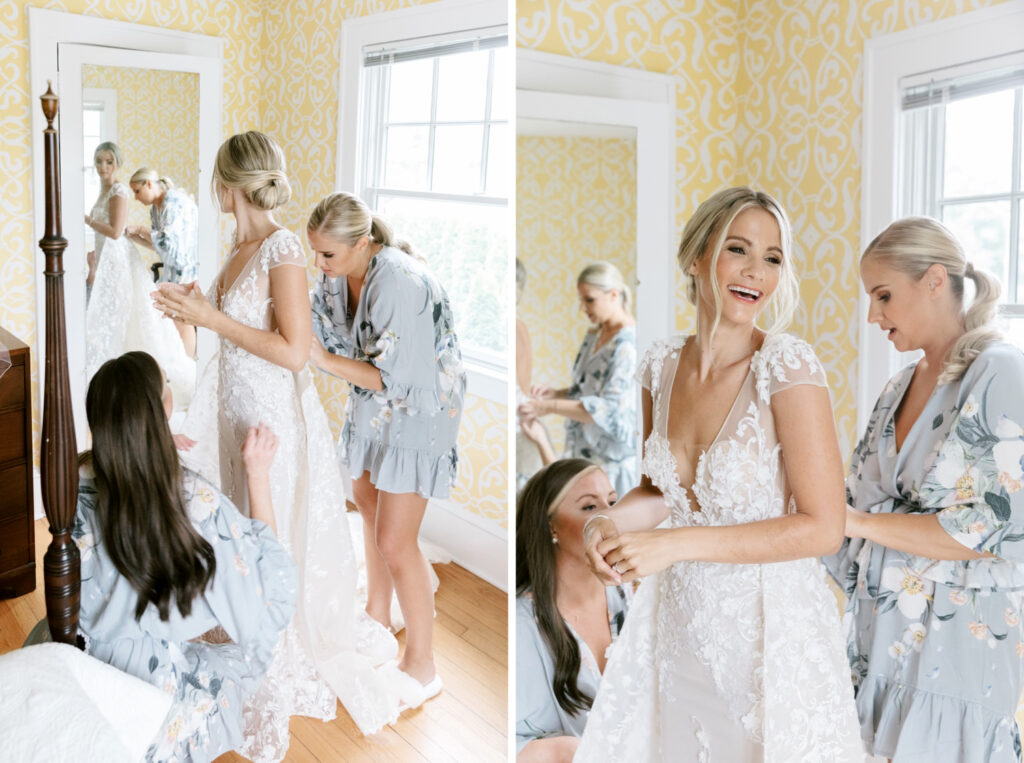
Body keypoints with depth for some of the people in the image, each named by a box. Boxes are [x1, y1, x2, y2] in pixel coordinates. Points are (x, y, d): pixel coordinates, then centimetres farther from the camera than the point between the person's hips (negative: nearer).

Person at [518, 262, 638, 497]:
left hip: (613, 458, -8)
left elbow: (610, 408, -24)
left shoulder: (627, 344, -18)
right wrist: (556, 393, 2)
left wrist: (550, 407, -24)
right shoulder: (593, 336, 11)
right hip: (585, 451, 8)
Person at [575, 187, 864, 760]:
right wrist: (610, 523, -11)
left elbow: (823, 528, -19)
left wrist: (675, 544, -22)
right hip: (678, 618, 5)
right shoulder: (663, 363, -3)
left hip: (769, 624, -5)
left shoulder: (786, 364, -19)